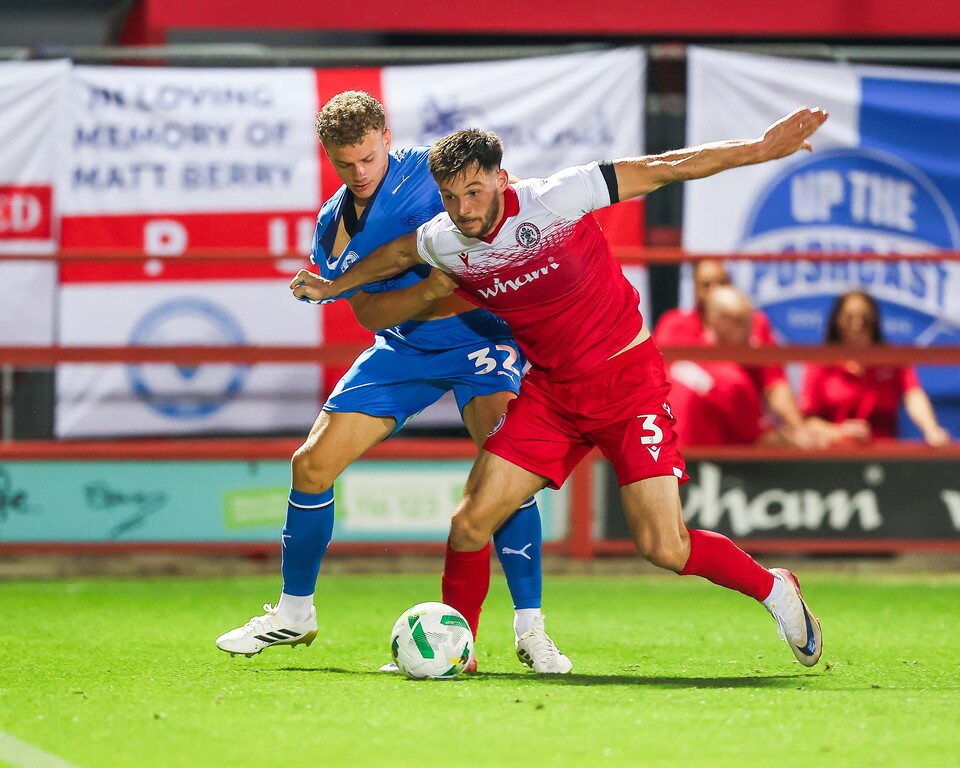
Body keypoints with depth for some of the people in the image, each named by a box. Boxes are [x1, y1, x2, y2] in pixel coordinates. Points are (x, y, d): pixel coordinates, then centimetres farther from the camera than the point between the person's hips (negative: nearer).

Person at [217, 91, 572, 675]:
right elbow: (368, 311, -8)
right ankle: (294, 612, 20)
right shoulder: (334, 224, -1)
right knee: (312, 464, -1)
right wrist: (427, 292, -28)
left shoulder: (433, 170, -14)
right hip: (403, 348, 5)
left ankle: (530, 628, -20)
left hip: (479, 335, -5)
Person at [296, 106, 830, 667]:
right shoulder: (444, 243, -5)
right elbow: (399, 253, 21)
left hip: (627, 377, -5)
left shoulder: (552, 201, -20)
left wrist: (760, 149, -18)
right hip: (551, 391, 5)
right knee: (470, 523, -7)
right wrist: (335, 287, 34)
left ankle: (774, 589, 12)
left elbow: (661, 170, -16)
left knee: (664, 547, -13)